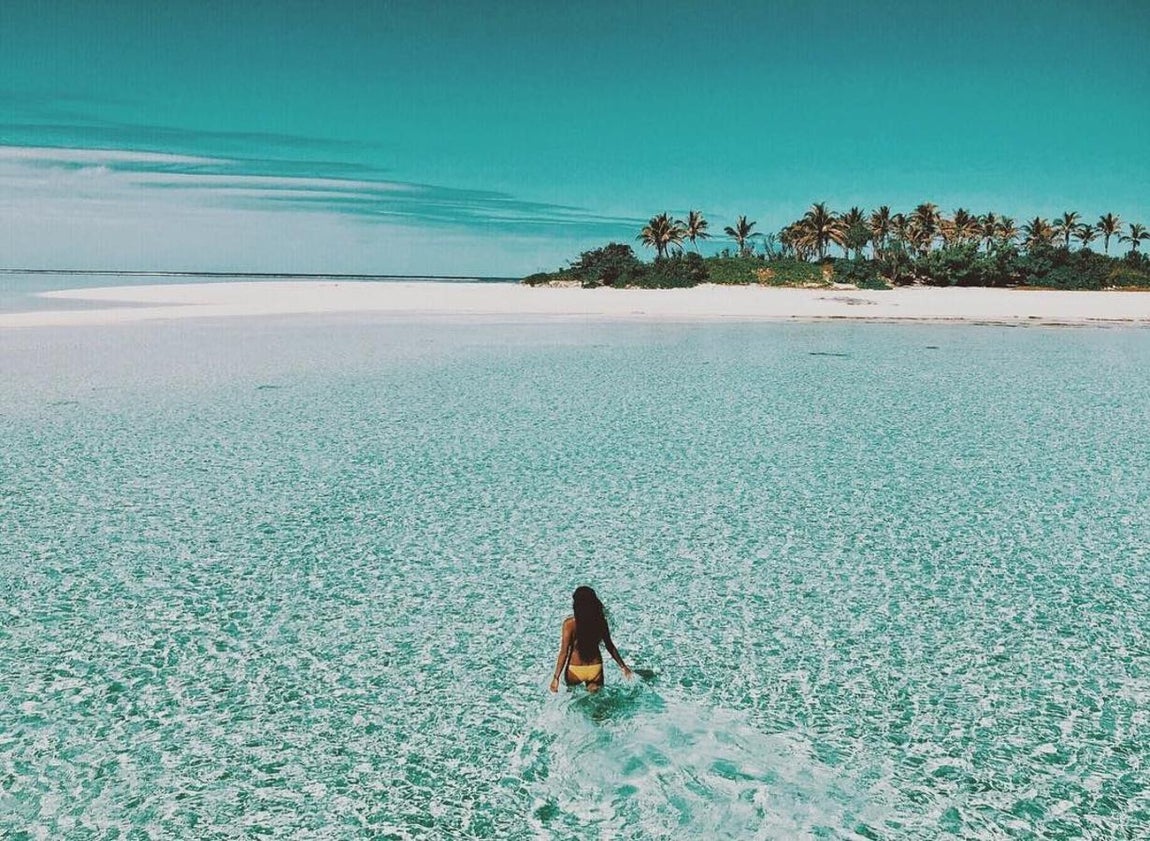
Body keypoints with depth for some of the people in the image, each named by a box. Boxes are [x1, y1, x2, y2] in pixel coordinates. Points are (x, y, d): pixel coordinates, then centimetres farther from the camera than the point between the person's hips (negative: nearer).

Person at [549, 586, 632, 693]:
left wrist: (556, 677, -9)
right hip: (595, 668, 3)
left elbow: (564, 652, -15)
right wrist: (623, 666, 14)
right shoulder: (601, 621, -6)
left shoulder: (569, 623, -16)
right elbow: (610, 646, 2)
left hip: (576, 669, -2)